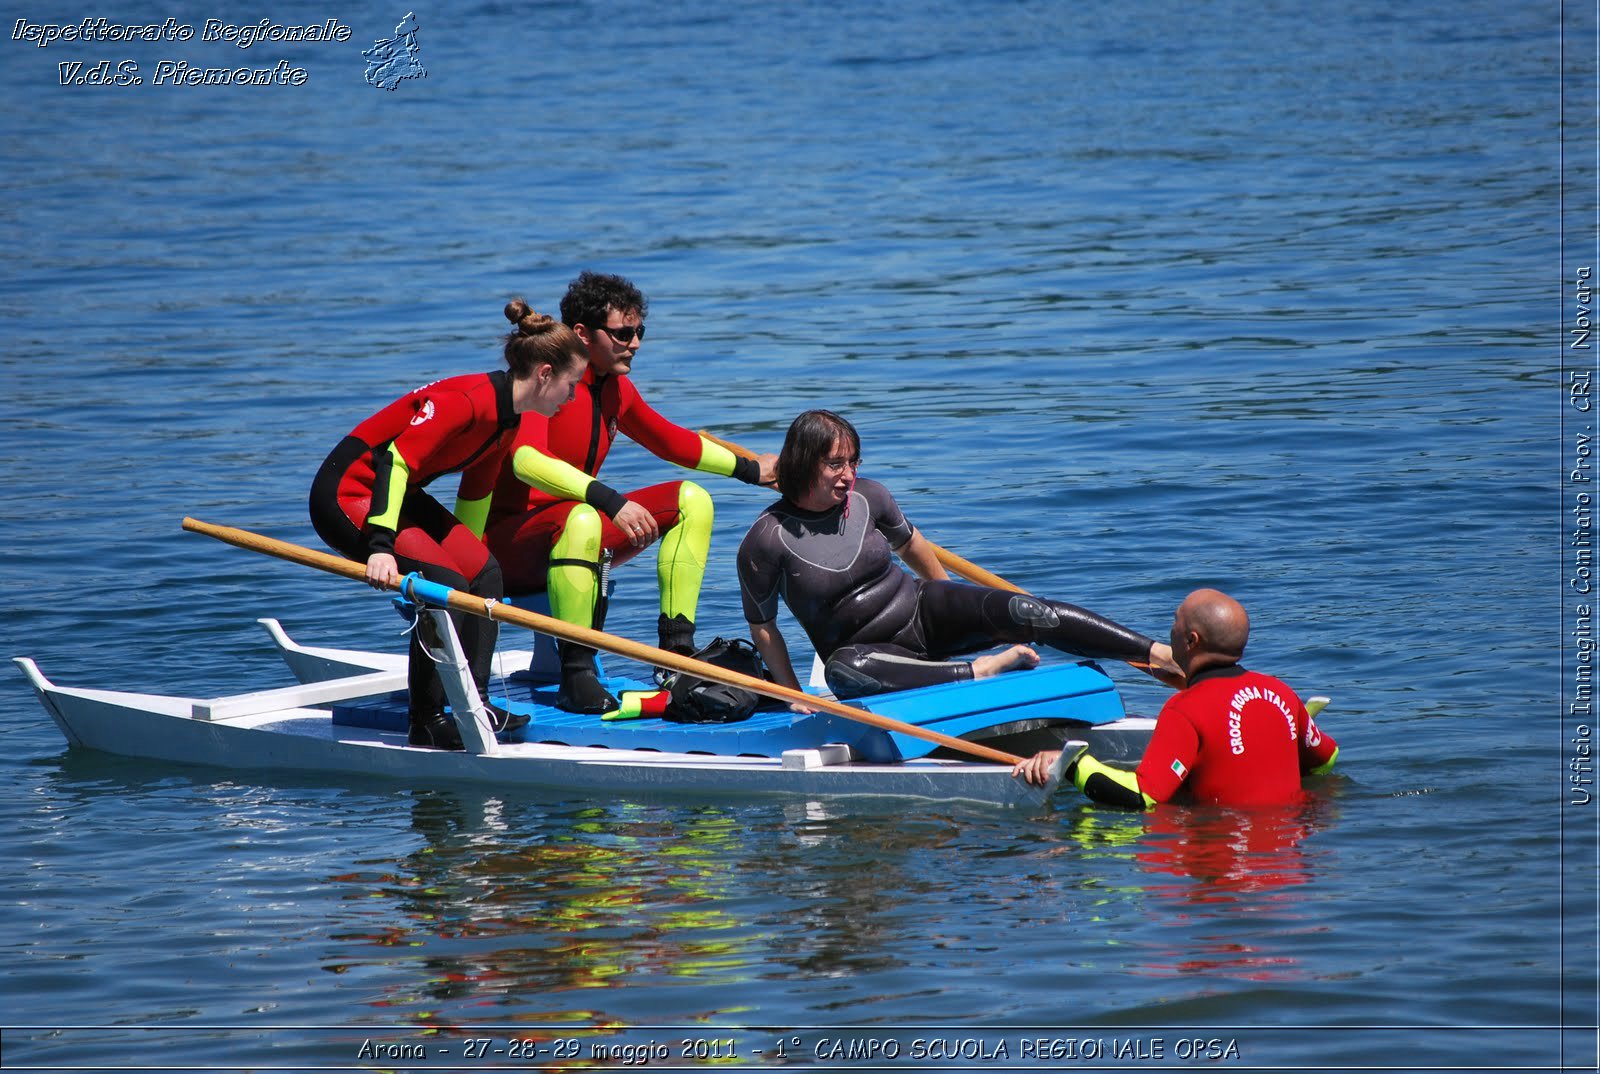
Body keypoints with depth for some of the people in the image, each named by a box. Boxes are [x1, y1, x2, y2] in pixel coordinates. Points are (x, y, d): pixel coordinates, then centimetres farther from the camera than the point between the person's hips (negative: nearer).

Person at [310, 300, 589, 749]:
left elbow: (473, 502, 16)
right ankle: (426, 723, -11)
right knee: (445, 585, -20)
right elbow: (394, 461, -32)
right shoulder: (467, 400, -25)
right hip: (348, 493, -10)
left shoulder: (507, 420, 5)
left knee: (484, 573, -1)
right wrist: (382, 544, -39)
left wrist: (469, 555, 21)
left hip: (397, 496, 10)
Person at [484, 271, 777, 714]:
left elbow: (671, 441, 26)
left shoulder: (616, 388, 7)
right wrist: (611, 502, -45)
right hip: (509, 537, -9)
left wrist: (749, 469, 27)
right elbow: (526, 459, -38)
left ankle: (677, 649, -6)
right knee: (581, 521, -40)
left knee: (691, 500, 3)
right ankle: (576, 676, -36)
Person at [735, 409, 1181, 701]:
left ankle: (1158, 653, -29)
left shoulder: (867, 496, -4)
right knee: (842, 670, -42)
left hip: (923, 612, 3)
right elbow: (762, 627, -5)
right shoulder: (766, 541, -16)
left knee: (1023, 612, -22)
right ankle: (978, 671, -34)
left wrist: (959, 615, 25)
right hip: (872, 652, -3)